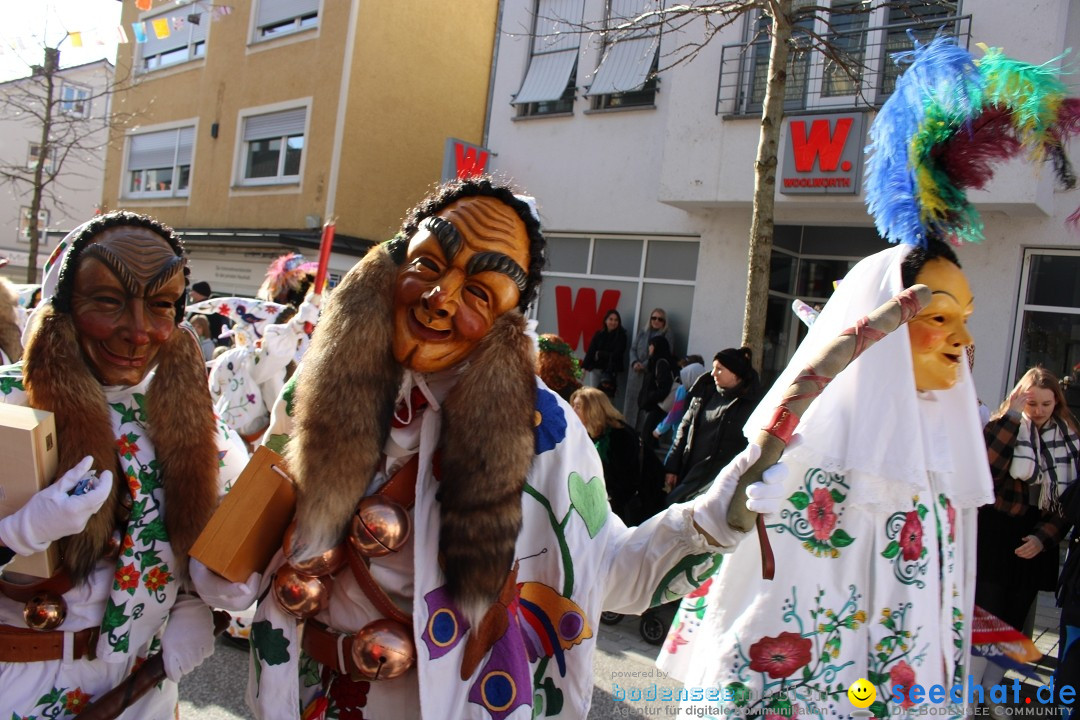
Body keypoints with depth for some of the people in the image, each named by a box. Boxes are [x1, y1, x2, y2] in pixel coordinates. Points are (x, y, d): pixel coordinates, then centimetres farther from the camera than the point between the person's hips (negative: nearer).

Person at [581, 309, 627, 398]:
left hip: (611, 371, -3)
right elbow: (590, 351, -1)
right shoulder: (599, 334, 5)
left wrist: (600, 354, 0)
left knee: (606, 397, -9)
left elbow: (616, 354, -7)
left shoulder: (621, 335, -2)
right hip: (595, 369, 3)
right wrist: (585, 367, -12)